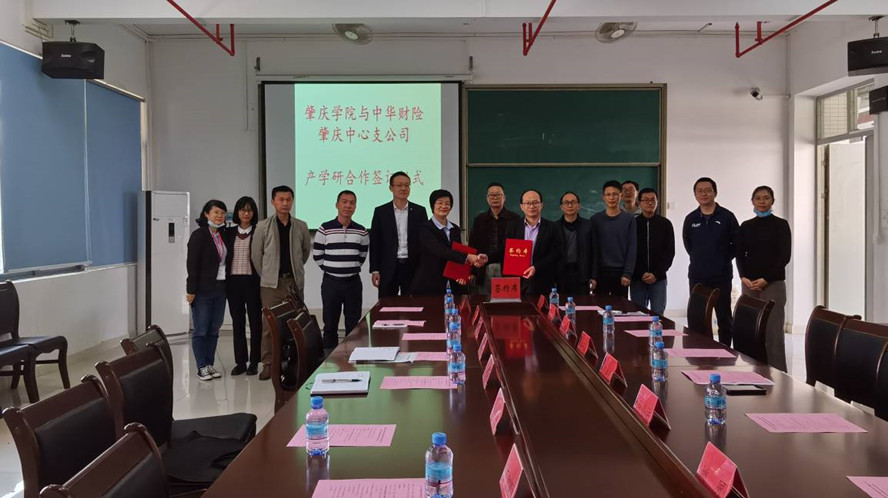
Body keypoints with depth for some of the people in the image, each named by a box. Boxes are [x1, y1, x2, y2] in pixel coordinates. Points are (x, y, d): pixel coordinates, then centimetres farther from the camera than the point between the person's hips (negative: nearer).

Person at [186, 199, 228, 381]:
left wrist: (226, 285, 5)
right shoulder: (199, 235, -7)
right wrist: (191, 290, -14)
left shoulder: (223, 235, 11)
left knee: (214, 329, 10)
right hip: (203, 290, -6)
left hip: (220, 289, 6)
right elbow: (192, 264, -11)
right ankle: (202, 367, 8)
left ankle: (210, 364, 19)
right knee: (201, 330, 1)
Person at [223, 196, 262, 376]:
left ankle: (254, 362, 11)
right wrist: (224, 281, 2)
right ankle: (240, 361, 16)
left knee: (255, 322, 3)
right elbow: (225, 257, 10)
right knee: (237, 322, 8)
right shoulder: (229, 233, 10)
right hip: (233, 281, 3)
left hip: (252, 281, -3)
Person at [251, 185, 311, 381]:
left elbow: (306, 251, 18)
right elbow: (256, 255, 4)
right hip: (271, 283, -2)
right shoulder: (263, 227, -1)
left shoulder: (301, 226, 5)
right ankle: (268, 364, 6)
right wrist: (266, 275, 6)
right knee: (269, 324, -2)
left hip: (295, 282, 2)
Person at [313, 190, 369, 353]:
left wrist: (350, 269, 8)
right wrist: (331, 269, 5)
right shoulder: (325, 229, -3)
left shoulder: (361, 231, 4)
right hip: (331, 282, -2)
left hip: (353, 282, 2)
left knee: (353, 324, 6)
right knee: (330, 324, 5)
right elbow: (317, 255, 2)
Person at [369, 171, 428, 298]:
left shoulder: (420, 211, 5)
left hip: (413, 268, 1)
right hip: (388, 268, -1)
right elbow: (374, 243, 3)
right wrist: (374, 270, -2)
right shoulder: (380, 211, 3)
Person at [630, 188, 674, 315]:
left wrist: (656, 274, -8)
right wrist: (641, 273, -10)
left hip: (659, 278, 0)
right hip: (637, 279, 0)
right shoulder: (633, 223, 4)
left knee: (658, 314, -1)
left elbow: (670, 252, 3)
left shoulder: (665, 224, 6)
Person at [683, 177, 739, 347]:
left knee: (724, 317, 5)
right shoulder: (690, 219, 5)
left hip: (721, 276, -2)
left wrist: (723, 259, 3)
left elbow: (737, 244, 4)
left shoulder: (727, 217, -3)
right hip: (697, 276, 2)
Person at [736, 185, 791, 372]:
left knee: (773, 330, -7)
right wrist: (744, 277, -6)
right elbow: (740, 255, 10)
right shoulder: (746, 226, 12)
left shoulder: (780, 224, 3)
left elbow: (785, 256, -3)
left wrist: (765, 279, -11)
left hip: (773, 283, -3)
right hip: (749, 284, 3)